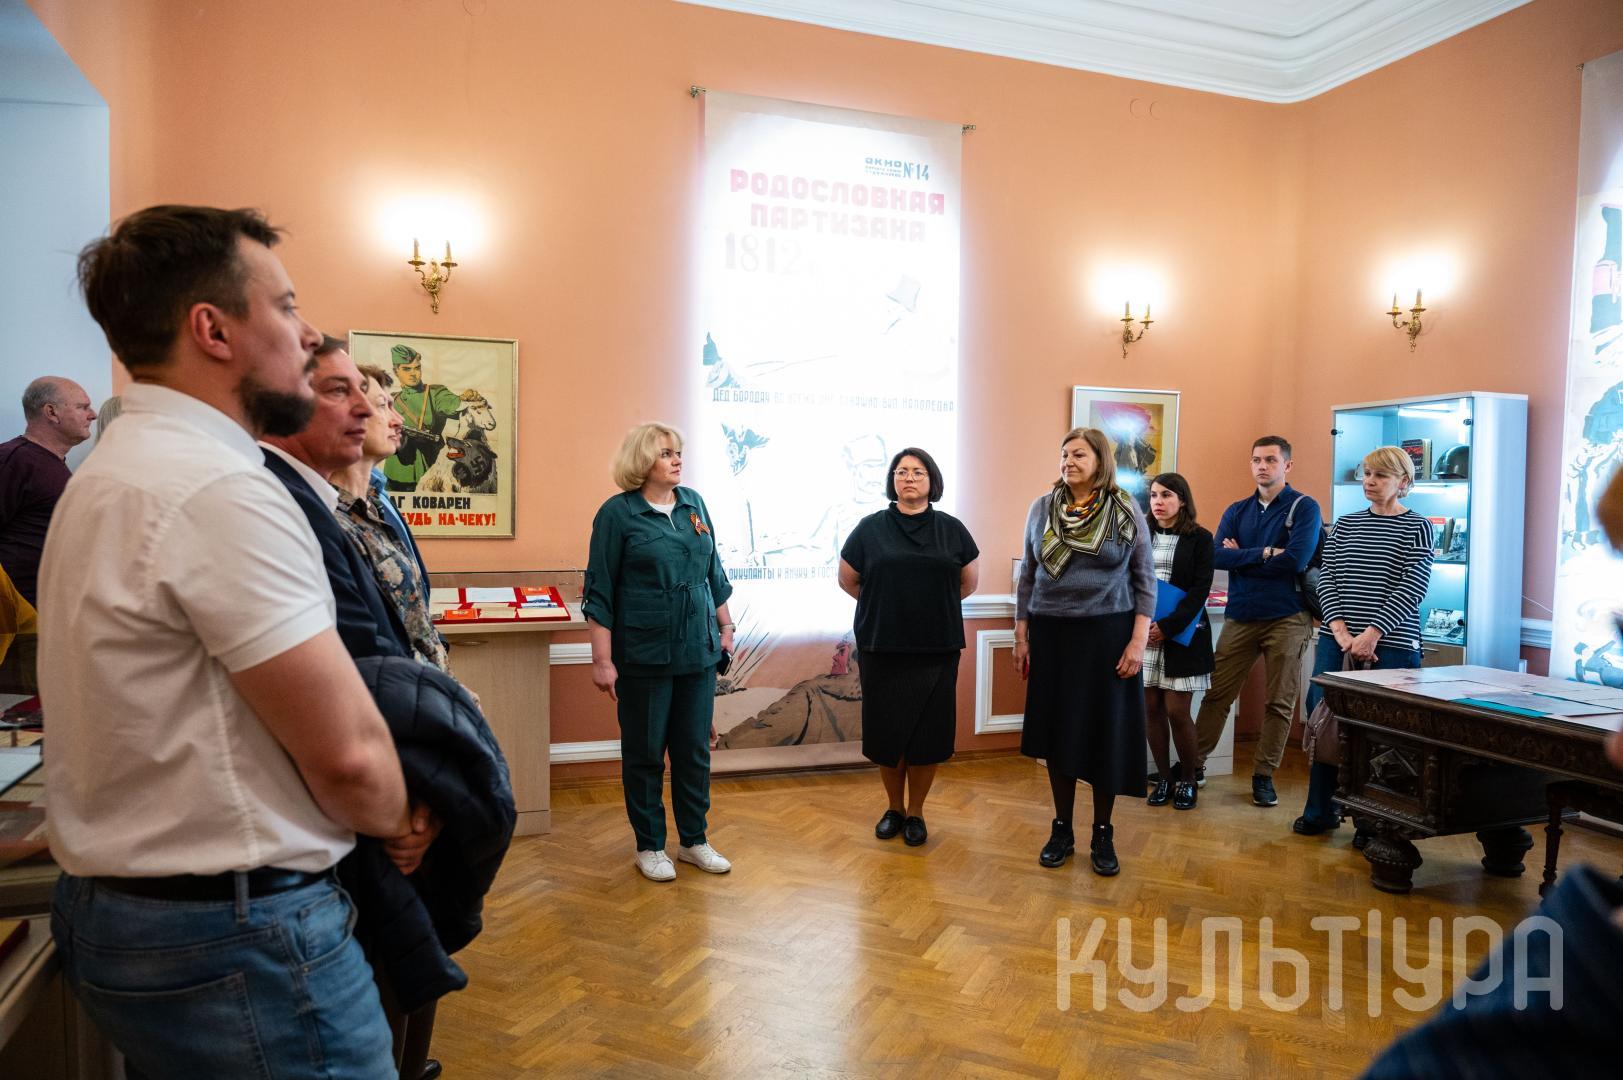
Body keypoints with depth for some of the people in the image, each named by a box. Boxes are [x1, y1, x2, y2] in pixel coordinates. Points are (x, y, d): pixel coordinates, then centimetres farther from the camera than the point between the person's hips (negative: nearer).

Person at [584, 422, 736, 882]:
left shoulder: (694, 504, 6)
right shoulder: (618, 513, -8)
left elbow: (714, 573, 15)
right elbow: (599, 593, -8)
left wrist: (725, 627, 15)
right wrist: (602, 660, -10)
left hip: (697, 651, 5)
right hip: (644, 655, -4)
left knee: (695, 750, 12)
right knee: (645, 753, 9)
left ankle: (694, 840, 28)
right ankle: (649, 846, 25)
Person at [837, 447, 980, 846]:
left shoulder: (952, 529, 4)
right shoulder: (870, 528, 0)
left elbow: (968, 582, 14)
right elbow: (848, 580, 10)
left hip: (936, 650, 1)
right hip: (882, 649, 0)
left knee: (927, 733, 4)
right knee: (887, 732, 5)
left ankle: (916, 812, 22)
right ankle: (894, 808, 25)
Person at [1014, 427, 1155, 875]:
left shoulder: (1127, 511, -2)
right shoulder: (1042, 508, 4)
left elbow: (1145, 580, 0)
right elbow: (1027, 576, 8)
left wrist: (1138, 641, -8)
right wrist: (1021, 636, 5)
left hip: (1108, 636, -2)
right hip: (1052, 635, 2)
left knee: (1106, 734, 4)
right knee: (1057, 731, 7)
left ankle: (1103, 834, 20)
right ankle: (1062, 830, 22)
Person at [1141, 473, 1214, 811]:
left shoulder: (1199, 538, 0)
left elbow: (1200, 589, -7)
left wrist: (1167, 627, -16)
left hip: (1181, 635, -3)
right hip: (1144, 633, 3)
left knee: (1177, 711, -2)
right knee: (1151, 709, 5)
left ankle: (1187, 780, 17)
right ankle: (1164, 778, 19)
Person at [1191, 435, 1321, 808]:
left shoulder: (1304, 508, -3)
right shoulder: (1237, 511, 10)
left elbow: (1297, 559, -17)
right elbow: (1216, 556, -5)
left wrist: (1242, 557, -8)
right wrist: (1265, 553, -14)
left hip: (1287, 619, -3)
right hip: (1240, 617, 3)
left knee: (1281, 703, 6)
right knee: (1216, 694, 4)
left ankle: (1264, 776, 19)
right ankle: (1195, 764, 16)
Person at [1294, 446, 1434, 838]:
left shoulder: (1417, 528, 1)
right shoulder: (1345, 524, 12)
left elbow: (1411, 590, -9)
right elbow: (1326, 578, 5)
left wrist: (1371, 635, -17)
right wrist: (1341, 630, -9)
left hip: (1391, 646, -4)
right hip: (1336, 641, 4)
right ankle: (1320, 811, 21)